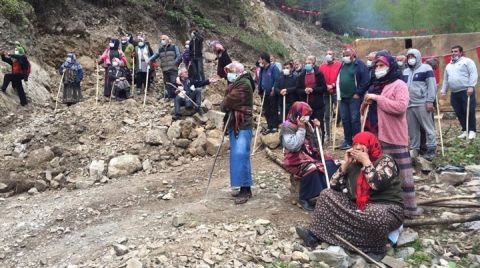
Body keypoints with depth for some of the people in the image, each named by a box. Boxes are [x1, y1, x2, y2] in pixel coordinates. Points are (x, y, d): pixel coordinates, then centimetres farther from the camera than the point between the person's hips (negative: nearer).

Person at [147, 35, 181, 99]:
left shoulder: (174, 47, 5)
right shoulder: (160, 49, 15)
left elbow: (179, 56, 1)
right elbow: (155, 55, 2)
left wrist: (174, 63, -10)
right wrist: (149, 59, -15)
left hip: (173, 69, -4)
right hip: (165, 69, 4)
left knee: (174, 83, -10)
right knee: (167, 84, 4)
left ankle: (175, 97, -5)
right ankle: (169, 97, 10)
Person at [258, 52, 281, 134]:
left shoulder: (273, 68, -9)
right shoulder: (262, 69, 11)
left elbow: (277, 80, -13)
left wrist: (274, 89, -15)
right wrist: (260, 90, 8)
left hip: (272, 94, -6)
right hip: (265, 93, 7)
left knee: (274, 111, 1)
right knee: (267, 111, 9)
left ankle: (275, 127, 9)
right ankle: (269, 127, 17)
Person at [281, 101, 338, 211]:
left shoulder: (307, 124, 11)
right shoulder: (287, 127, -11)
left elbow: (315, 143, 16)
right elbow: (294, 147, -24)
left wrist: (316, 128, 0)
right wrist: (301, 129, -21)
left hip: (311, 155, 7)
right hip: (296, 158, -7)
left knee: (329, 164, -17)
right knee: (312, 169, -34)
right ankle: (303, 198, -18)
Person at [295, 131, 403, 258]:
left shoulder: (385, 160, -8)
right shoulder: (354, 164, 9)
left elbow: (377, 184, -27)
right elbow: (334, 185, 5)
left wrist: (366, 161, -18)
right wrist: (346, 163, -3)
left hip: (387, 208, -6)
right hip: (359, 206, 7)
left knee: (375, 216, -42)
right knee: (327, 194, 2)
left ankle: (377, 249, -12)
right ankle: (315, 234, -9)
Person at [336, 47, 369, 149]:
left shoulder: (359, 64, -5)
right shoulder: (342, 65, 16)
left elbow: (365, 80, -12)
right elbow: (338, 80, 25)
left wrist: (358, 93, -12)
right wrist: (338, 93, 15)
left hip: (354, 97, -7)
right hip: (343, 97, 7)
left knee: (355, 120, -6)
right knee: (345, 120, 9)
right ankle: (347, 141, 18)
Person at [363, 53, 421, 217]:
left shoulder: (399, 85, -9)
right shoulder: (379, 85, 16)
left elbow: (400, 107, -26)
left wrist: (377, 98, -21)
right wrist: (367, 102, 5)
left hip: (396, 137, -8)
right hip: (380, 136, 8)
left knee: (403, 173, -3)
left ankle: (410, 208, 5)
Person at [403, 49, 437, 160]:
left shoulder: (426, 68, 1)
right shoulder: (405, 71, 20)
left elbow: (432, 86, -6)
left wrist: (430, 101, -13)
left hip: (422, 104, -6)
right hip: (409, 105, 6)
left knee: (428, 127, -3)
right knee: (412, 129, 8)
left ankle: (431, 149, 2)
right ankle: (414, 148, 16)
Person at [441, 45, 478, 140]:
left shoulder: (467, 61, 2)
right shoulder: (448, 66, 23)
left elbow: (473, 74, -8)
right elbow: (445, 80, 25)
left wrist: (471, 86, -18)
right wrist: (443, 91, 17)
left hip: (466, 91, -6)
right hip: (454, 93, 6)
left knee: (469, 111, -8)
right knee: (459, 113, 6)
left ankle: (472, 130, -1)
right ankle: (465, 130, 14)